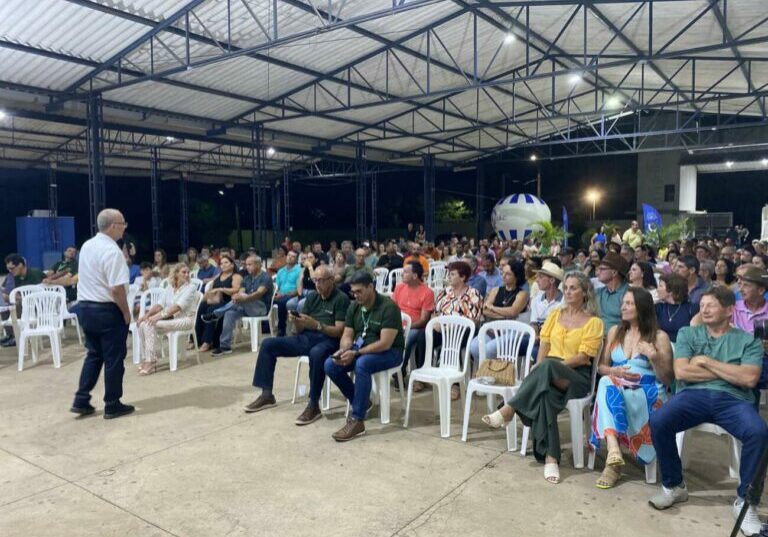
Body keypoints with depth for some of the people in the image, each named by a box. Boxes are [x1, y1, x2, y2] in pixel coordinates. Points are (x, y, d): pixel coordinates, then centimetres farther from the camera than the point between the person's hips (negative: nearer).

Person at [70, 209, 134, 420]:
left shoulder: (86, 246, 8)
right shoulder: (112, 251, -19)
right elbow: (117, 289, -23)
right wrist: (126, 313, -11)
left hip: (85, 307, 8)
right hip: (107, 310, -8)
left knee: (94, 355, 19)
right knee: (113, 358, 4)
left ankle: (81, 401, 21)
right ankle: (112, 405, 14)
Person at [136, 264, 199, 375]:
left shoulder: (191, 287, -6)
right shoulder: (170, 288, 14)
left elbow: (179, 306, -19)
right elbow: (160, 304, 7)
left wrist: (160, 315, -28)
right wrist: (147, 315, -10)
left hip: (185, 319, -6)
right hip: (170, 319, 6)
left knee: (151, 325, -25)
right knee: (143, 324, -16)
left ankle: (151, 362, -22)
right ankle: (147, 359, -8)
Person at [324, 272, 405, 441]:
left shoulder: (388, 307, -20)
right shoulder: (354, 306, 2)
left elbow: (385, 344, -25)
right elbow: (347, 335, 3)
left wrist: (355, 353, -29)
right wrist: (343, 350, -20)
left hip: (389, 352, -7)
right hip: (360, 349, 7)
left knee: (362, 364, -36)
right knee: (330, 365, -14)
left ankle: (357, 420, -26)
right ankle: (361, 400, 6)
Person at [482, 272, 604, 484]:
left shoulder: (594, 322, 3)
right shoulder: (556, 314, 18)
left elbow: (583, 357, -7)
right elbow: (544, 345, 11)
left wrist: (549, 366, -18)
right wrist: (538, 370, -9)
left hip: (577, 375, -4)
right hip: (550, 373, 4)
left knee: (549, 365, -40)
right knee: (544, 395, -37)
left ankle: (508, 410, -38)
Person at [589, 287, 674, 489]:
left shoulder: (660, 337, 4)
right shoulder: (615, 331, 16)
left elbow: (668, 380, 3)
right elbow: (601, 366, 16)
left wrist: (655, 358, -14)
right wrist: (614, 371, -6)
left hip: (649, 394, -3)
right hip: (616, 387, 3)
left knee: (612, 394, -35)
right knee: (607, 383, -34)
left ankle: (613, 460, -31)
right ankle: (614, 452, -47)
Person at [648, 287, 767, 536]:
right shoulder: (688, 333, 16)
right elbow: (681, 372, 2)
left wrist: (706, 361, -3)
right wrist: (730, 372, 1)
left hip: (733, 399, 0)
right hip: (693, 394, 1)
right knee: (658, 422, -29)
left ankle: (745, 501, -11)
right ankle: (674, 486, -3)